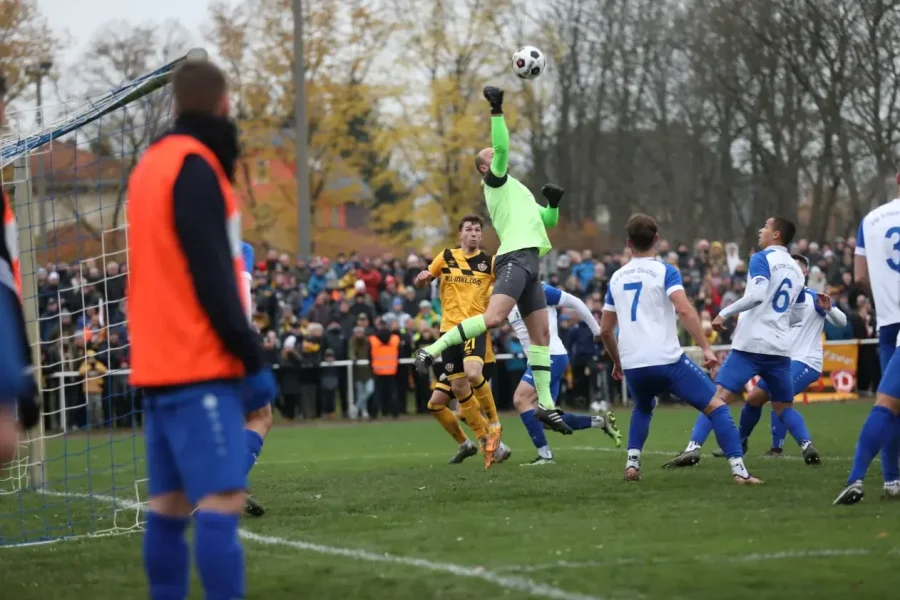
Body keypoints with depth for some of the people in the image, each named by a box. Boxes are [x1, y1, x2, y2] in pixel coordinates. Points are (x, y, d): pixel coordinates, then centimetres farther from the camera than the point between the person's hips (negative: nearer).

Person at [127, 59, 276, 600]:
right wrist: (252, 358, -13)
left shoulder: (152, 165, 16)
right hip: (198, 364, -9)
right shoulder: (195, 167, -11)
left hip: (159, 364, 9)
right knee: (222, 499, -14)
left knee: (171, 503, 8)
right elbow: (211, 278, -16)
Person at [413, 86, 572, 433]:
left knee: (541, 332, 6)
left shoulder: (514, 191, 30)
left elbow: (548, 220, 37)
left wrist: (553, 202, 19)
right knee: (494, 317, -28)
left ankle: (545, 404, 5)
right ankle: (433, 350, -25)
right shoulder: (496, 181, 6)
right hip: (515, 258, -9)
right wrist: (497, 111, -15)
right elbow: (502, 147, -12)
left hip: (528, 264, 9)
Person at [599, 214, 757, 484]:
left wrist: (617, 362, 35)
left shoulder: (617, 278, 15)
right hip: (666, 360, -5)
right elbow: (685, 310, -16)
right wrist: (706, 348, -15)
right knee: (716, 406, 3)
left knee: (643, 408, 34)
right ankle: (738, 469, -11)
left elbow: (605, 330, 20)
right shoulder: (664, 271, 0)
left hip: (632, 365, 5)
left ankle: (632, 462, 16)